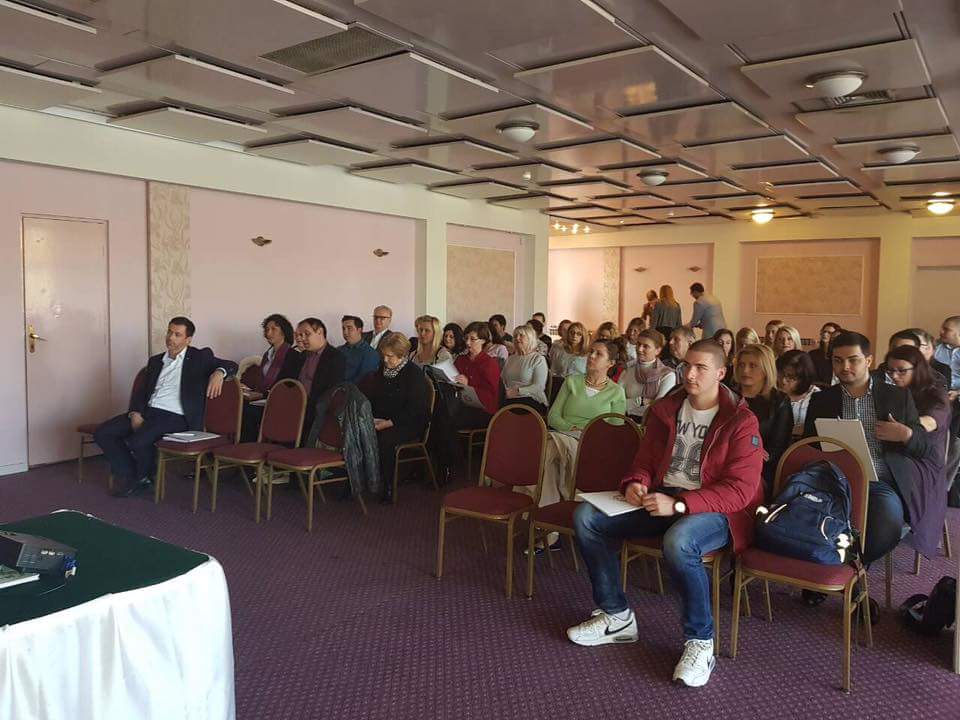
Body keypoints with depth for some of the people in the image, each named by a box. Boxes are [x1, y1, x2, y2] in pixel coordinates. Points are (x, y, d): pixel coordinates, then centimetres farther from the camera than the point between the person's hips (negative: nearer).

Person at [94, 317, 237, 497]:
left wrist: (218, 372, -26)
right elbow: (141, 391, 17)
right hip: (148, 411, 7)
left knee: (138, 441, -30)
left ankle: (143, 477, 3)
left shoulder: (199, 357, 5)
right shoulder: (155, 361, 21)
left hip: (175, 417, -6)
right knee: (102, 433, -8)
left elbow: (231, 365, -1)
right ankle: (130, 477, 5)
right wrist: (135, 413, -3)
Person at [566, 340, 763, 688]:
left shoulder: (741, 421, -9)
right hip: (662, 500, 6)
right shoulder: (667, 409, 9)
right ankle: (616, 615, 4)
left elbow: (741, 489, -17)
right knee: (587, 517, -10)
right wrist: (636, 483, -8)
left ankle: (700, 642, -16)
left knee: (678, 541, -40)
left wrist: (679, 504, -27)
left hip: (715, 510, -6)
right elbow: (646, 461, 17)